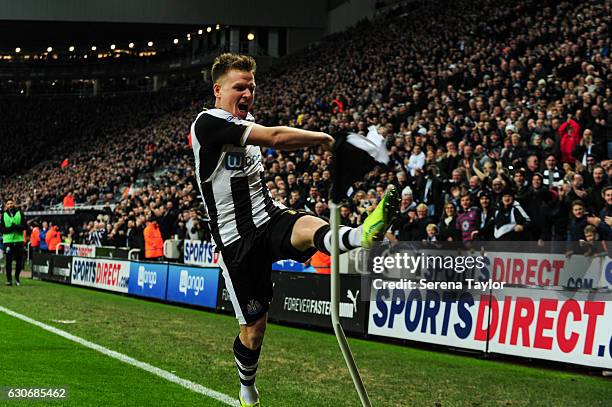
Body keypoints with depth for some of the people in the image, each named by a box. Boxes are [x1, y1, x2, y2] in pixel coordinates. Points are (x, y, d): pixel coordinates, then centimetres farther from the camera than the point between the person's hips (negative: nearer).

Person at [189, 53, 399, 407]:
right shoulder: (209, 122, -15)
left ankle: (361, 236, -66)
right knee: (254, 326, 1)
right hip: (237, 238, -5)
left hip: (270, 217, 5)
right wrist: (326, 139, -13)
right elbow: (274, 138, -25)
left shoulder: (246, 122, 13)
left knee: (308, 227, -32)